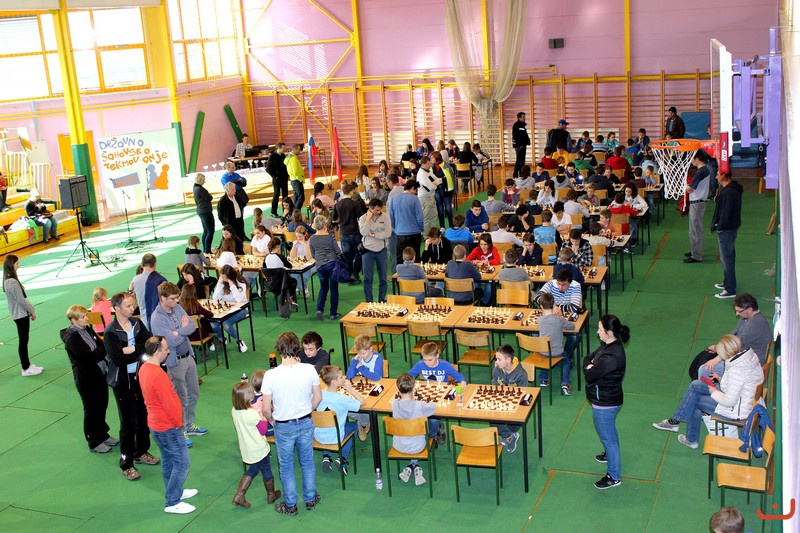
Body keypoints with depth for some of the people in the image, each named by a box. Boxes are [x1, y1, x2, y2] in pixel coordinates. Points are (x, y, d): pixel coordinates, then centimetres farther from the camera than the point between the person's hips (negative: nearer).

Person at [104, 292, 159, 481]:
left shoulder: (137, 323, 1)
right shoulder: (110, 332, -16)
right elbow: (118, 359, -25)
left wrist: (131, 349, -21)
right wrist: (140, 350, -16)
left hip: (140, 377, 6)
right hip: (123, 382, -6)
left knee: (143, 416, 16)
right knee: (128, 423, -1)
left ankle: (141, 452, 35)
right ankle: (126, 464, 10)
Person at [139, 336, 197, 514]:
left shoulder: (144, 369, 1)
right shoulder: (158, 376, -30)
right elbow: (169, 404, -26)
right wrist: (178, 423, -9)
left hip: (156, 424, 10)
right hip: (168, 428, -10)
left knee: (168, 460, 23)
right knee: (181, 463, 1)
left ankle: (176, 492, 38)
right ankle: (172, 503, 9)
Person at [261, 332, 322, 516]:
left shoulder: (271, 375, -24)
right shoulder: (309, 370, -18)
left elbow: (266, 408, -15)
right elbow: (318, 397, -3)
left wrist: (271, 420, 7)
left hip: (283, 427, -2)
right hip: (306, 423, 2)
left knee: (286, 467, 18)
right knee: (307, 462, 23)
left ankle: (290, 505, 33)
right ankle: (310, 499, 39)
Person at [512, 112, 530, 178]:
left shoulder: (523, 125, 17)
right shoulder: (516, 125, -9)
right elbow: (515, 136, -15)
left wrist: (526, 143, 10)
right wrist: (519, 145, -18)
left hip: (523, 145, 9)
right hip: (519, 146, -9)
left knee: (522, 160, 10)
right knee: (519, 161, -8)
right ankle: (515, 175, -5)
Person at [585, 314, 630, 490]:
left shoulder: (611, 357, -34)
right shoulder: (608, 345, -4)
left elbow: (590, 375, -29)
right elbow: (588, 358, 4)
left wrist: (588, 368, -11)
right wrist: (590, 365, -15)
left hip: (605, 404, -10)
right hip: (608, 400, 10)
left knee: (607, 437, 7)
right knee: (610, 432, 32)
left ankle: (614, 477, 22)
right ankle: (611, 454, 56)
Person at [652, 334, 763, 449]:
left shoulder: (736, 371, -33)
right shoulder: (748, 354, -5)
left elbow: (729, 401, -27)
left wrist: (714, 392, -10)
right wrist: (722, 379, 3)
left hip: (737, 412, -9)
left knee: (693, 401, 6)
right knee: (695, 385, 7)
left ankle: (691, 439, 25)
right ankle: (675, 420, 13)